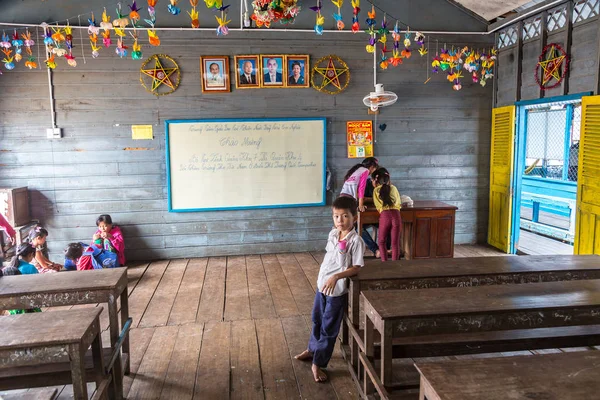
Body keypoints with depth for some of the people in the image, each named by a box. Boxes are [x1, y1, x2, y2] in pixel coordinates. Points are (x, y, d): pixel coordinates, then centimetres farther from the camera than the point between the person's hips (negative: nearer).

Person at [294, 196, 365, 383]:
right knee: (316, 320, 24)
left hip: (338, 290, -7)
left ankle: (318, 364, 20)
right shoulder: (333, 234, 0)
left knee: (328, 328, 6)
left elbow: (356, 268, -20)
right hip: (322, 285, 7)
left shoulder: (356, 241, -21)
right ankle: (312, 349, 47)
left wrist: (336, 276, -30)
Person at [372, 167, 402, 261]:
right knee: (395, 243, 8)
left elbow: (378, 206, 9)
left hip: (384, 215, -2)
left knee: (381, 241, 15)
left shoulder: (376, 190, 10)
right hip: (396, 214, 2)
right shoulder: (394, 188, 17)